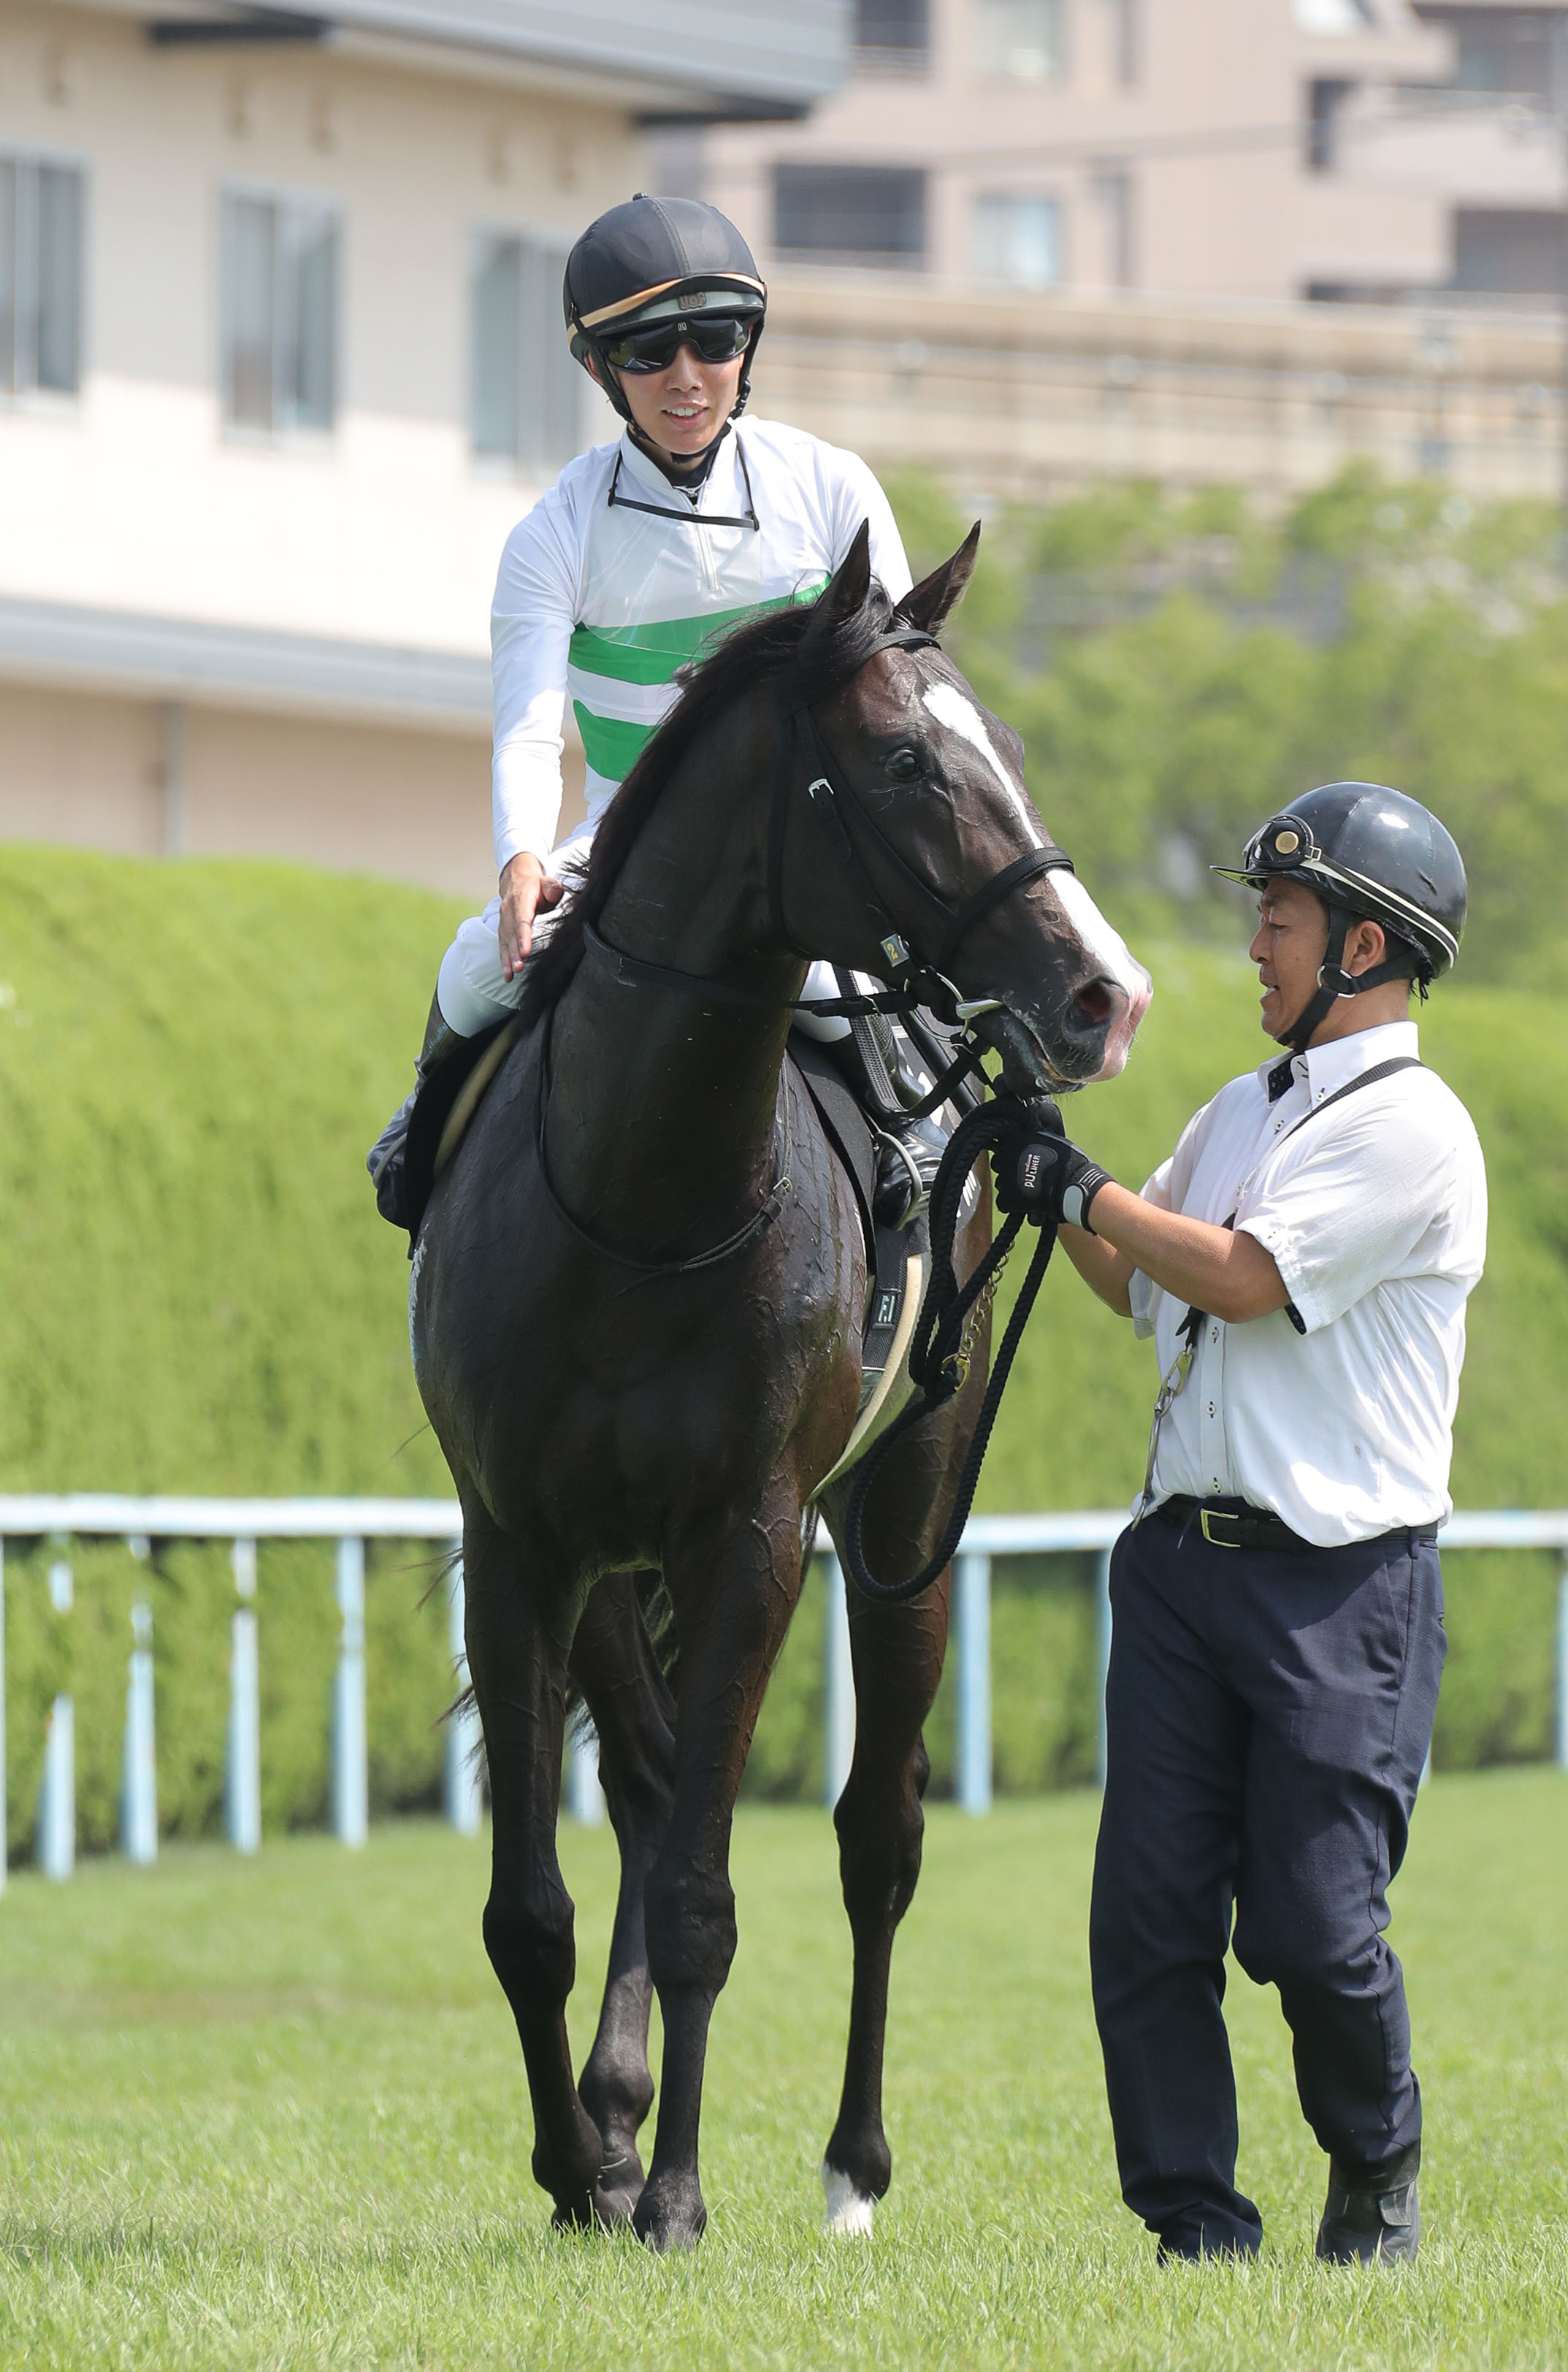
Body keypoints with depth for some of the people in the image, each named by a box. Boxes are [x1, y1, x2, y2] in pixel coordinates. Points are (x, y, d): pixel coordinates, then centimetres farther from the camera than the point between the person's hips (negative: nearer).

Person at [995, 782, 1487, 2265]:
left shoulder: (1411, 1128, -8)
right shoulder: (1239, 1114, 18)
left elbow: (1244, 1275, -15)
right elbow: (1139, 1286, 28)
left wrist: (1080, 1191, -5)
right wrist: (1037, 1153, 18)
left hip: (1341, 1577, -7)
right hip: (1182, 1557, 7)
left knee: (1312, 1925, -8)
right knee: (1149, 1912, -2)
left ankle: (1376, 2166, 17)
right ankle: (1195, 2214, 4)